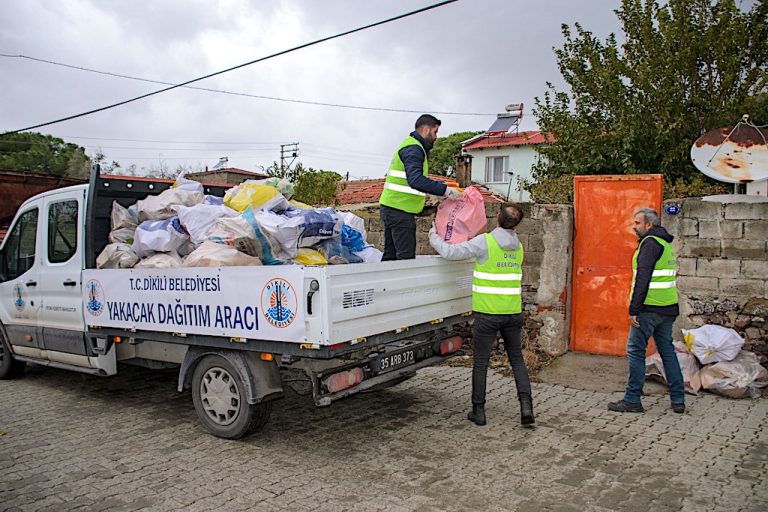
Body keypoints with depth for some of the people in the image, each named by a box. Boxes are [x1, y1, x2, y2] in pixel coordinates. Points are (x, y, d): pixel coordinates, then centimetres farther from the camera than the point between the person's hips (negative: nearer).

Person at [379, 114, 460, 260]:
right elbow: (416, 180, -28)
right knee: (407, 257, -8)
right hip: (400, 211, -11)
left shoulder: (409, 145, 22)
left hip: (391, 208, 11)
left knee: (390, 255, 14)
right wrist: (445, 190, -27)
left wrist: (441, 191, 16)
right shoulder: (414, 149, -13)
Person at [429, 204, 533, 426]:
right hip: (513, 313, 5)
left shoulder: (485, 242, -13)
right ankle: (526, 405, 6)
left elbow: (450, 252, -11)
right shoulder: (518, 247, 7)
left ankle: (478, 410, 15)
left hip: (487, 314, -5)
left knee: (480, 363, 7)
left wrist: (434, 236, 6)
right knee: (517, 360, 16)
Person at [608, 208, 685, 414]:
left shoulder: (650, 243, -12)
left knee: (635, 351, -2)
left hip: (649, 308, -9)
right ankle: (678, 400, 19)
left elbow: (642, 278, -19)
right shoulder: (666, 243, 18)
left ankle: (632, 400, 3)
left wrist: (633, 309, -19)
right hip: (668, 308, 9)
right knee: (667, 351, 14)